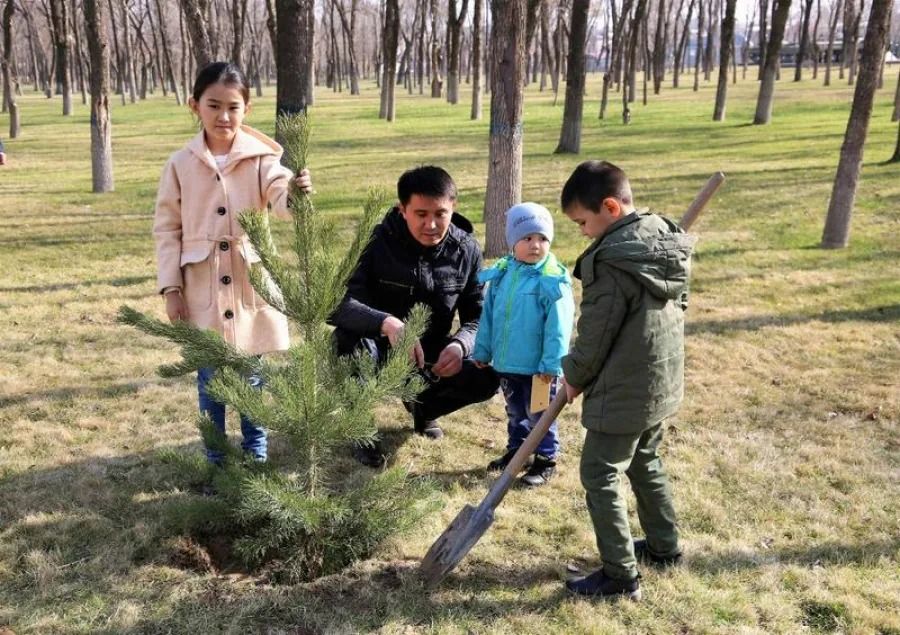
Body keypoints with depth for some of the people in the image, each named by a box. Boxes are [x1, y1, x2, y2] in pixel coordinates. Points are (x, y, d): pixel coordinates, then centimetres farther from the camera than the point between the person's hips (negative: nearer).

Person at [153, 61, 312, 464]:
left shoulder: (261, 157, -4)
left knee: (252, 377, 11)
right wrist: (170, 287, -3)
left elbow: (280, 199, -20)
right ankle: (216, 461, 26)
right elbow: (167, 229, 2)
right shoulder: (181, 164, -1)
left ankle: (255, 454, 29)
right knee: (210, 380, 10)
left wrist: (296, 192, -45)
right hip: (202, 291, 1)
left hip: (251, 284, -1)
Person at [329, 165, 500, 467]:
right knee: (349, 342, -36)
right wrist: (386, 322, -48)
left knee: (486, 377, -21)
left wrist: (461, 344, -30)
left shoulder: (467, 250, -8)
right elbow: (337, 302, -29)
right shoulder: (378, 242, -19)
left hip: (432, 352, 3)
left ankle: (422, 407, 15)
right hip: (379, 348, -3)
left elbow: (478, 315, -6)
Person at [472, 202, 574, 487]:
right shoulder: (501, 274, 0)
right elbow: (488, 315, 8)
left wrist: (551, 364, -20)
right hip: (506, 363, 6)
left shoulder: (553, 280, -17)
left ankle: (545, 460, 23)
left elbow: (558, 328, -18)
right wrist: (482, 350, 9)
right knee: (515, 412, 23)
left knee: (539, 415, 8)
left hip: (537, 366, -6)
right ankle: (515, 450, 40)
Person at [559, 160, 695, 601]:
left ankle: (620, 577, 12)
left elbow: (594, 336, -18)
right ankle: (664, 546, 40)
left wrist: (574, 377, 0)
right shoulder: (668, 242, 2)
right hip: (663, 383, 9)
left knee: (600, 477, 5)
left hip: (623, 392, -9)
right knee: (645, 464, 26)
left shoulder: (612, 261, -25)